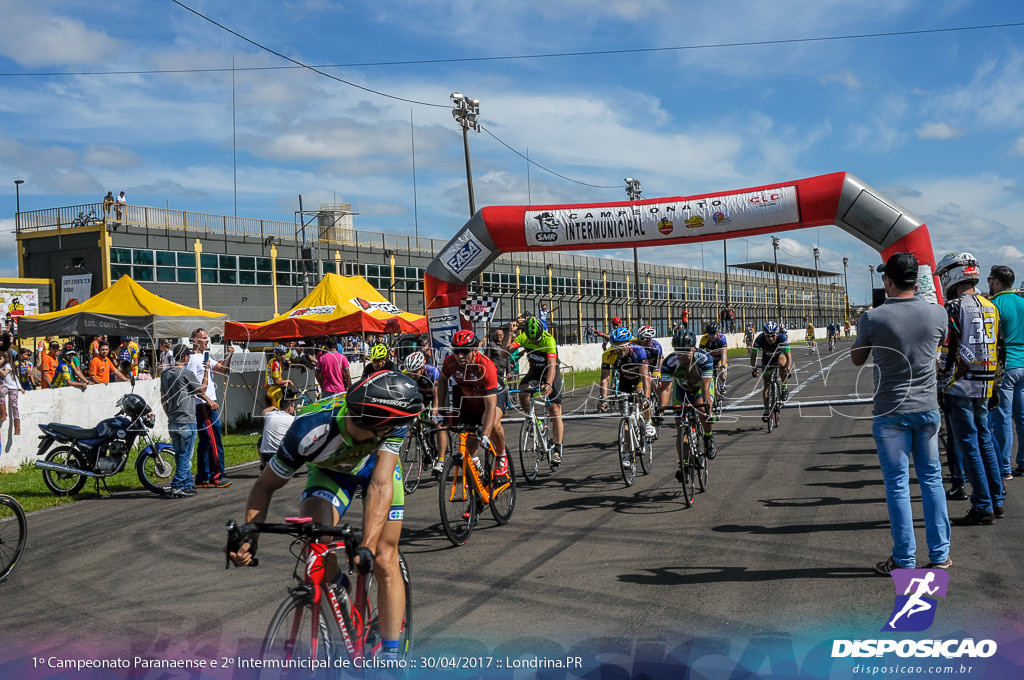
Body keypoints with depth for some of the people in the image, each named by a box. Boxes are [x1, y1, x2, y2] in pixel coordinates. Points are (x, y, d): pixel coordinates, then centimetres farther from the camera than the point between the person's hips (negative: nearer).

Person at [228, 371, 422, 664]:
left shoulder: (393, 423, -38)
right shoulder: (311, 429, -40)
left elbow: (381, 485, -41)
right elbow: (266, 486, -26)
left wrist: (367, 546, -52)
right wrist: (250, 535, -40)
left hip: (376, 466, 1)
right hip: (329, 471, -1)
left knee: (385, 561, -6)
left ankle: (389, 656, 6)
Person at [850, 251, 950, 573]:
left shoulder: (873, 319, -13)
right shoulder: (937, 313, -3)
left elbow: (857, 359, 4)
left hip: (891, 413, -3)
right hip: (927, 408, 3)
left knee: (897, 484, 3)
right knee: (931, 478, 13)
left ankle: (904, 560, 9)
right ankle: (940, 555, 18)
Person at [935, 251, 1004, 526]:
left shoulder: (954, 308, -13)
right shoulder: (990, 307, 12)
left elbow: (945, 353, -15)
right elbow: (996, 349, 17)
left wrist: (938, 384, -5)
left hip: (960, 388, -8)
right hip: (984, 388, 8)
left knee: (968, 446, -3)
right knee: (985, 442, 15)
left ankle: (983, 508, 0)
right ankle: (996, 501, 21)